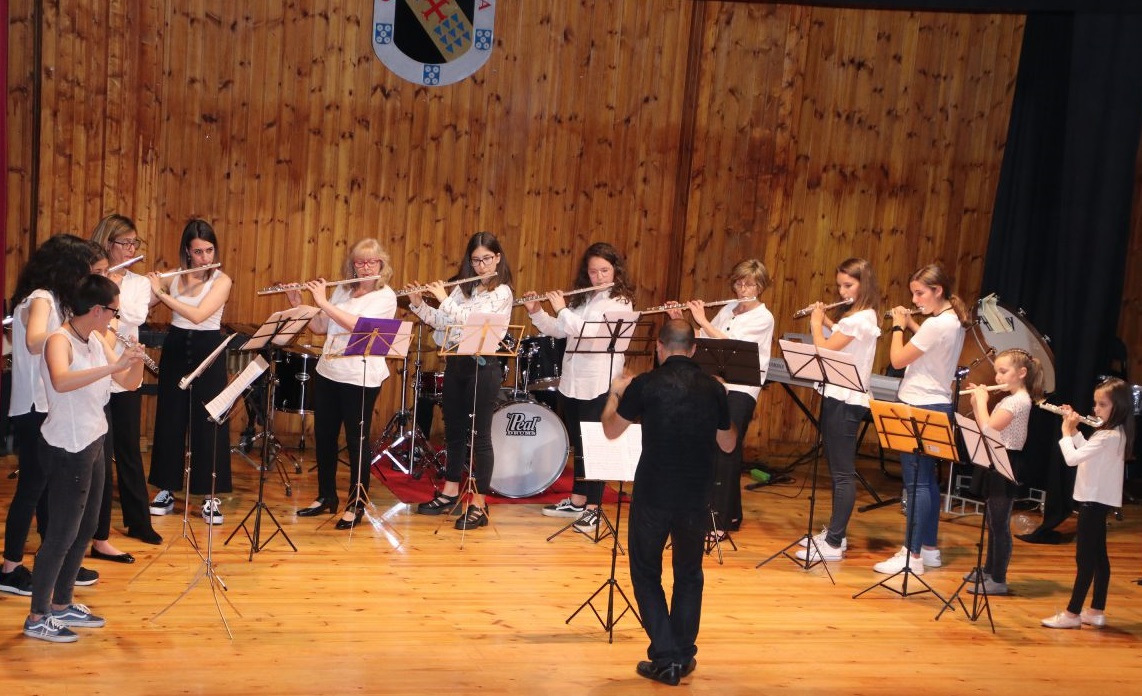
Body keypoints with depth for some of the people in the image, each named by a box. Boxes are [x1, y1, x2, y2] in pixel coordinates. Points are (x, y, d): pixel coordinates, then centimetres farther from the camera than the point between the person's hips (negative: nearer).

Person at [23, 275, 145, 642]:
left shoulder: (96, 341, 6)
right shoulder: (59, 341, -18)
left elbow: (130, 383, 7)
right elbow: (61, 382, -39)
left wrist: (136, 361, -13)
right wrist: (112, 366, -41)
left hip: (92, 444, 9)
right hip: (67, 449, -9)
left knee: (86, 527, 16)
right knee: (62, 533, -1)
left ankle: (61, 605, 30)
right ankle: (36, 619, 11)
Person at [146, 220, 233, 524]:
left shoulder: (222, 280, -8)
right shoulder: (174, 278, 4)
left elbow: (198, 314, -22)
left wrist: (161, 293, -21)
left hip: (207, 351, -3)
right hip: (175, 349, 4)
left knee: (209, 422, -1)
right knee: (169, 420, 7)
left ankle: (210, 497, 5)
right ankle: (166, 491, 19)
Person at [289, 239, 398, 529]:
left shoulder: (385, 296, -8)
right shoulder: (342, 290, 11)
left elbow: (358, 325, -23)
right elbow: (319, 327, 12)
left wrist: (323, 303, -21)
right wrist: (298, 305, -1)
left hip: (361, 380, -6)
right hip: (327, 374, 6)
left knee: (356, 442, 1)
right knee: (323, 437, 12)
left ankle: (356, 505, 12)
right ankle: (326, 497, 28)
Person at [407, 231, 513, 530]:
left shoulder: (502, 292, -8)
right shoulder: (464, 288, 11)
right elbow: (441, 321, 10)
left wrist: (444, 299, -15)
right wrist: (418, 304, -3)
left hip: (482, 366, -7)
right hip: (455, 362, 7)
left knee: (480, 434, -2)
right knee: (453, 429, 15)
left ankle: (478, 505, 3)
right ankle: (450, 491, 28)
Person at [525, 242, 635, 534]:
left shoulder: (619, 302, -9)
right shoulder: (582, 298, 12)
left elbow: (590, 331, -21)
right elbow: (558, 330, 14)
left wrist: (562, 309, -15)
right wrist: (536, 312, 1)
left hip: (599, 385, -7)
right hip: (572, 382, 7)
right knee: (578, 444, 15)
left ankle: (592, 509, 3)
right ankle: (576, 501, 26)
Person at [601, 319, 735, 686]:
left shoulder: (645, 385, -9)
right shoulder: (713, 388, 0)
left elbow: (610, 430, 5)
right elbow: (728, 444, 12)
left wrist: (615, 394, 21)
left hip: (652, 495, -3)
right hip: (695, 497, 3)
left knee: (646, 574, 14)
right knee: (689, 575, 20)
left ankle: (664, 659, 9)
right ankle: (683, 657, 24)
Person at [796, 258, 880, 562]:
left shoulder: (860, 319, -17)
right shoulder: (860, 316, 13)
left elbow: (824, 350, -19)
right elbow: (838, 337, 25)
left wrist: (816, 324, -4)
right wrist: (825, 321, 14)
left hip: (846, 401, -10)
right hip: (838, 397, 10)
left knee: (843, 473, -7)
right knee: (836, 470, 15)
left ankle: (834, 543, -6)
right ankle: (834, 531, 23)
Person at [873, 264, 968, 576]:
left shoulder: (936, 324, -21)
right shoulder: (954, 321, 9)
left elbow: (898, 359, -16)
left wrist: (898, 326, -2)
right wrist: (911, 325, 14)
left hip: (920, 408, -10)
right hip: (936, 406, 10)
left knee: (916, 482, -7)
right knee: (927, 480, 16)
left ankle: (912, 555, -5)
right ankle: (929, 548, 23)